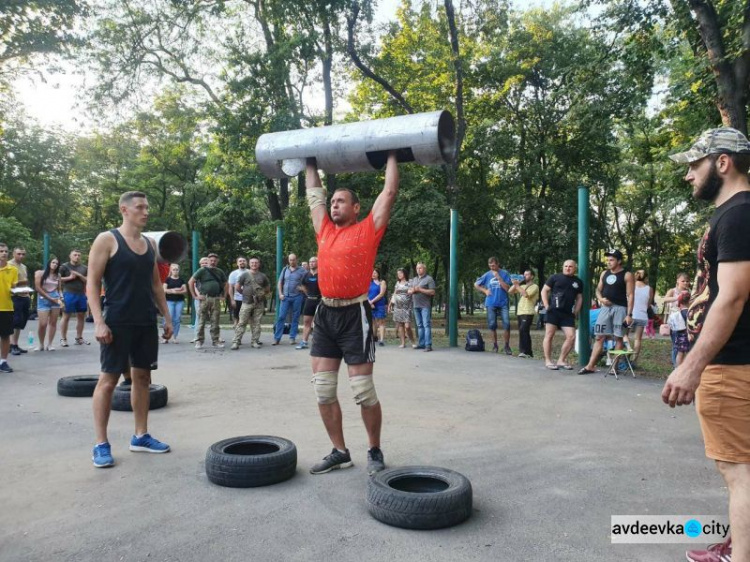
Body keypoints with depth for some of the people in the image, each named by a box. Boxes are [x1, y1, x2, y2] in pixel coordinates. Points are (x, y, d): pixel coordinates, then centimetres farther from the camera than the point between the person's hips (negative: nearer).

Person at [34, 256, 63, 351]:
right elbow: (38, 288, -5)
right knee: (43, 324, -10)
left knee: (53, 322, 2)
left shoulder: (58, 275, 11)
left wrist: (60, 298, -2)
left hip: (55, 299, 4)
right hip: (43, 299, -3)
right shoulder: (40, 273, 1)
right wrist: (50, 298, -8)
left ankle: (49, 344, 10)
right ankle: (41, 344, 9)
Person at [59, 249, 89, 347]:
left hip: (81, 295, 5)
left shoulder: (84, 268, 12)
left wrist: (79, 275, -7)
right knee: (66, 317, -1)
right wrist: (69, 277, -13)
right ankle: (63, 339, 4)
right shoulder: (64, 266, 1)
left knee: (81, 316, 8)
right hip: (69, 294, -4)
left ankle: (79, 338, 17)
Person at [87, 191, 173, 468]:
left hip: (146, 321, 6)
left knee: (142, 376, 10)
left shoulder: (150, 243, 12)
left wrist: (166, 317, 12)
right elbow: (92, 283, -9)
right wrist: (99, 322, -18)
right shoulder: (107, 240, -6)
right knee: (109, 378, -2)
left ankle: (140, 436, 20)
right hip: (117, 322, -6)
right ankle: (101, 444, 7)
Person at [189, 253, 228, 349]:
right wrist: (194, 296, -5)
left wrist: (223, 295, 12)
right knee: (202, 321, -1)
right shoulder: (202, 271, 1)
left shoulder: (220, 272, 13)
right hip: (205, 298, -3)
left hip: (216, 299, 3)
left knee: (215, 321, 5)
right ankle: (199, 341, 6)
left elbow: (225, 284, 24)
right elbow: (190, 282, -2)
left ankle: (215, 340, 12)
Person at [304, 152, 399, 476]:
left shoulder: (367, 230, 0)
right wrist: (311, 164, 31)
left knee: (363, 391, 0)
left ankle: (375, 452, 18)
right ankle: (340, 452, 21)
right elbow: (314, 194, 27)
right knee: (323, 390, 7)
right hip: (325, 315, 6)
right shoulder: (325, 230, 13)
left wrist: (392, 156, 11)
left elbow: (390, 192, 2)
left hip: (355, 316, -6)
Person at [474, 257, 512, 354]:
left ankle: (506, 346, 1)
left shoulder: (504, 273, 1)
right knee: (492, 325, 4)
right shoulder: (487, 275, 6)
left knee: (506, 324, -11)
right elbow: (476, 285, 16)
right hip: (491, 304, 2)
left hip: (503, 303, -2)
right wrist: (485, 291, 3)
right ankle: (495, 345, 17)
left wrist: (498, 277, -13)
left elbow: (507, 288, -7)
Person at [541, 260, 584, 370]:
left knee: (571, 336, -4)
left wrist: (576, 312, 11)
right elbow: (544, 290, 4)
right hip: (553, 311, -4)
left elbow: (579, 297, 21)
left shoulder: (578, 282, 16)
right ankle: (548, 361, 5)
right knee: (549, 335, -2)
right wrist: (546, 305, -5)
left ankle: (561, 360, 9)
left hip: (568, 314, 4)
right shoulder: (555, 277, 5)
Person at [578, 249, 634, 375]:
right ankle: (590, 366, 4)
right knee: (600, 337, 3)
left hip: (620, 308, -5)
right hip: (606, 307, 5)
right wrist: (600, 299, -5)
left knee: (618, 337, 1)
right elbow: (598, 290, 18)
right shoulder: (604, 273, 12)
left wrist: (629, 314, -15)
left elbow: (630, 296, -9)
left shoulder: (627, 275, -5)